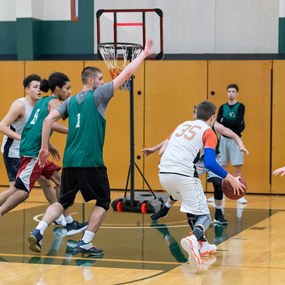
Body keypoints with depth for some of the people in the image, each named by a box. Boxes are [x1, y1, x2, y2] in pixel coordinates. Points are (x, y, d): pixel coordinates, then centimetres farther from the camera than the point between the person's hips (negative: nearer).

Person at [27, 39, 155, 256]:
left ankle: (38, 232, -1)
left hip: (70, 161, 6)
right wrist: (144, 54, 8)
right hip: (91, 161, -6)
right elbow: (126, 73, -1)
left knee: (63, 201, 17)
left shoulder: (71, 102, 15)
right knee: (103, 201, 9)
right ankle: (86, 243, 3)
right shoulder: (98, 95, -1)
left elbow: (49, 120, 6)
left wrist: (44, 148, 10)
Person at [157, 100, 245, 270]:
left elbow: (167, 148, 32)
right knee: (204, 216, -1)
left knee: (192, 207, 29)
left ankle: (200, 244, 24)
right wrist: (231, 179, -1)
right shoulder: (209, 132, 5)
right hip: (183, 176, -6)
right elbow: (209, 163, -9)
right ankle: (193, 239, -32)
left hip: (163, 174, 6)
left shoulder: (182, 125, 24)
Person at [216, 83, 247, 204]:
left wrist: (224, 120, -11)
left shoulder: (240, 106, -4)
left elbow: (238, 123, -17)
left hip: (235, 140, -4)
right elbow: (218, 123, -6)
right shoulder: (222, 107, 8)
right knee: (222, 167, 8)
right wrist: (233, 124, -19)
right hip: (224, 139, 4)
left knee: (237, 168, -8)